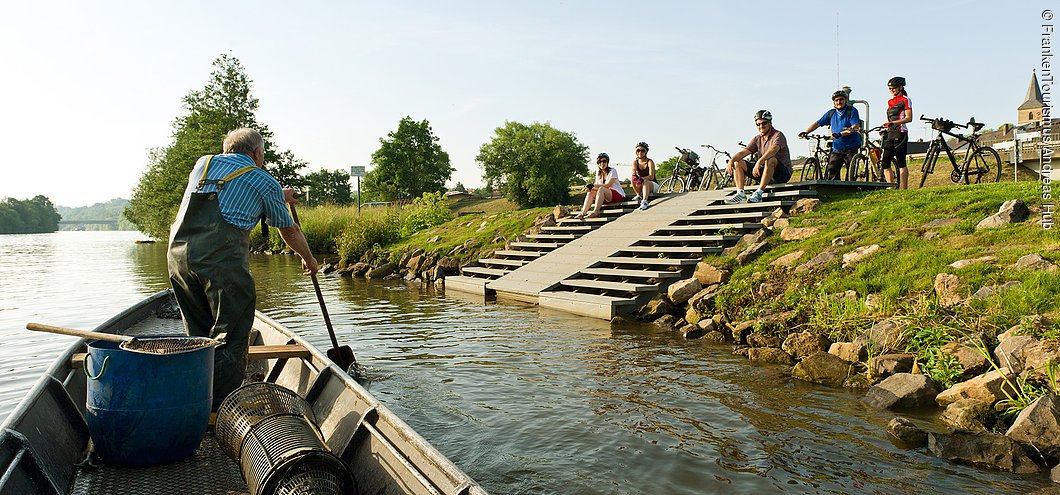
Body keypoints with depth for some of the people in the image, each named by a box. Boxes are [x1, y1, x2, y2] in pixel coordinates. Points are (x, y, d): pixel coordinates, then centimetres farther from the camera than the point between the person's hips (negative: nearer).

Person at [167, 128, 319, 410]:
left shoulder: (203, 163, 26)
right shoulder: (265, 182, 12)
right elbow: (289, 230, 23)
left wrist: (279, 196, 55)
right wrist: (308, 259, 41)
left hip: (178, 251, 6)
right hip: (222, 256, -6)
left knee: (198, 335, 16)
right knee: (231, 336, 1)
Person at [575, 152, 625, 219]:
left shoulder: (612, 171, -7)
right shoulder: (599, 174, 12)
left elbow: (607, 185, -18)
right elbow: (596, 185, 1)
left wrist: (593, 185, -22)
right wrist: (591, 187, -23)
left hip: (619, 196, -6)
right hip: (606, 198, 6)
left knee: (601, 189, -32)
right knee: (591, 193, -15)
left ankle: (595, 213, -40)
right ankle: (583, 213, -27)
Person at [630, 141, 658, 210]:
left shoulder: (650, 162, -12)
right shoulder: (635, 161, 0)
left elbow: (651, 177, -23)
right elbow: (633, 173, -15)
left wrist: (642, 178, -40)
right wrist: (634, 176, -39)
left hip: (652, 185, -3)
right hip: (642, 186, 3)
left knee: (645, 182, -38)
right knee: (633, 179, -27)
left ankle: (644, 201, -54)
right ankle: (639, 195, -17)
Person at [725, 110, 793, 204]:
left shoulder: (778, 135, -11)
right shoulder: (757, 139, 10)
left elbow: (773, 149, -32)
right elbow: (744, 152, -2)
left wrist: (759, 162, -46)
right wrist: (732, 159, -23)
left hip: (783, 172, -7)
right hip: (765, 174, 7)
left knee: (770, 159, -38)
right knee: (738, 163, -2)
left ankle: (759, 193, -36)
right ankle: (741, 194, -17)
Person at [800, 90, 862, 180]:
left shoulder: (852, 111, -3)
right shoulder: (831, 113, 11)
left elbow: (856, 127, -16)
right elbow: (817, 123, 10)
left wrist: (839, 134, -28)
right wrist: (805, 132, -7)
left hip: (851, 148, -4)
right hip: (837, 148, 4)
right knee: (831, 173, -6)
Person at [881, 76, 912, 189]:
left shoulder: (905, 100, -1)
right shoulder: (890, 101, 20)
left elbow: (909, 118, -12)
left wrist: (894, 123, -24)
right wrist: (885, 128, 10)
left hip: (900, 133, -7)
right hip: (890, 134, 7)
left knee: (901, 163, -8)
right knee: (885, 163, 0)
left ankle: (904, 189, -6)